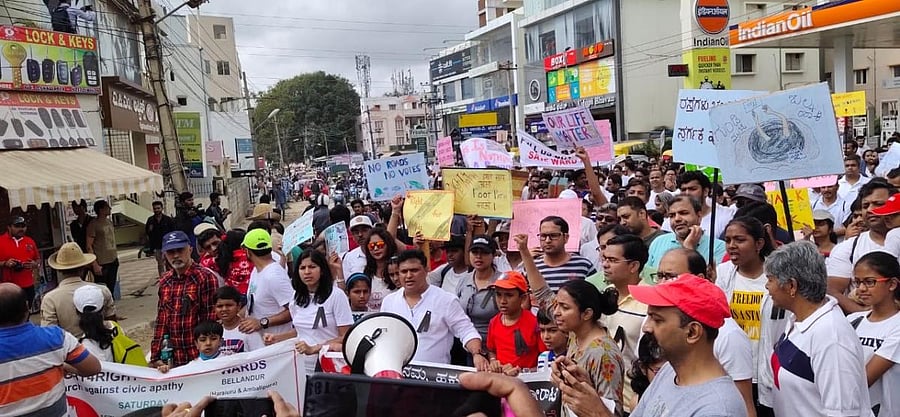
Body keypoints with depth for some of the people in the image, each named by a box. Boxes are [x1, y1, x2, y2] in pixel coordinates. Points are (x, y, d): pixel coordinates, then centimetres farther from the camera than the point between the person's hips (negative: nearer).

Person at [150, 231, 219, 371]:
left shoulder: (206, 278, -9)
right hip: (172, 359, 5)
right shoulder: (165, 281, 9)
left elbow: (211, 321, -11)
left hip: (199, 359, -5)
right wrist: (156, 357, 6)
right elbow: (161, 321, 11)